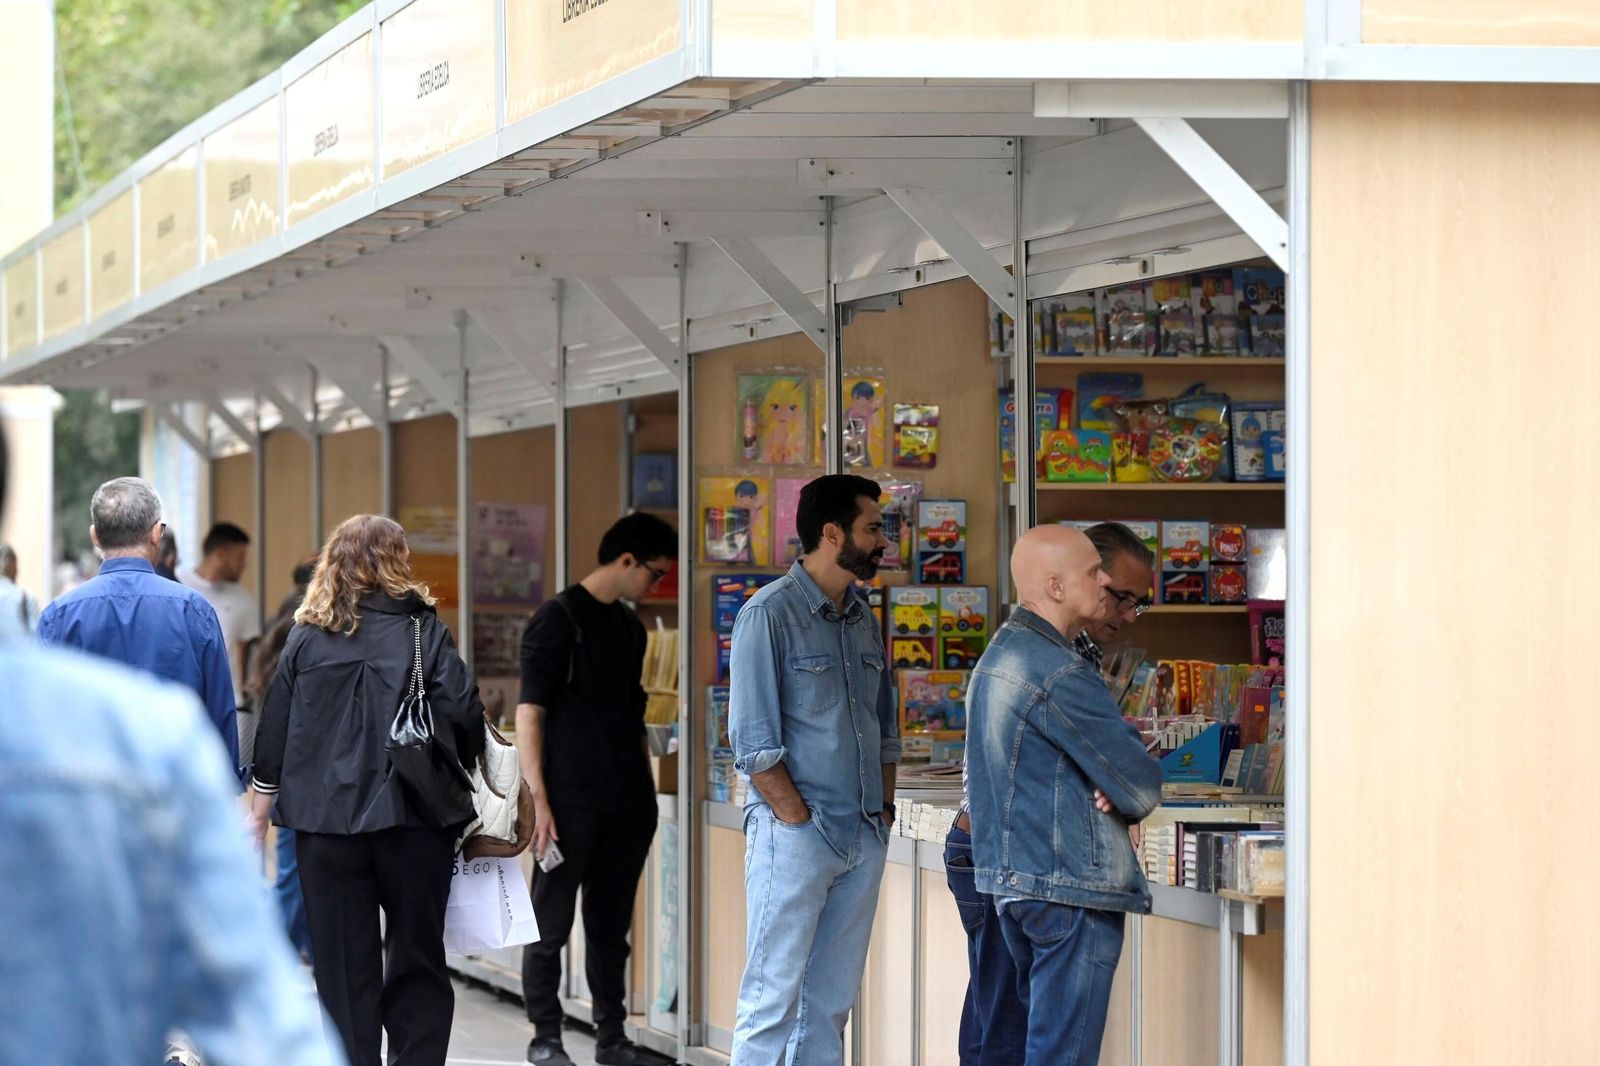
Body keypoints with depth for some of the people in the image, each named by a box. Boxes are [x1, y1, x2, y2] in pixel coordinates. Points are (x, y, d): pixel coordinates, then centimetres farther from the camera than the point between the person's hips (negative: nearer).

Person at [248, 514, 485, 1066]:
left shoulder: (307, 637, 4)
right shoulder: (423, 629, -2)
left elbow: (274, 730, 6)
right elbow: (463, 709, -9)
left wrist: (259, 811, 13)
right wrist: (458, 775, 9)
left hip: (327, 817, 2)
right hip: (414, 816, -1)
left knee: (343, 964, 7)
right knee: (417, 959, 8)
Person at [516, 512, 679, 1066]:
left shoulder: (630, 626, 15)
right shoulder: (558, 620, -7)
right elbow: (529, 714, -10)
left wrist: (643, 789, 18)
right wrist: (538, 799, -16)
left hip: (627, 801, 7)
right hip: (572, 801, -7)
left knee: (611, 925, 12)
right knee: (552, 923, 0)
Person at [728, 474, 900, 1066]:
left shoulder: (864, 619, 14)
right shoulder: (770, 613, -9)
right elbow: (752, 740, -13)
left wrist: (883, 809, 11)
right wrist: (801, 822, -15)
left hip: (863, 840, 7)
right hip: (795, 837, -7)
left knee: (831, 1004, 10)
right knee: (773, 999, -6)